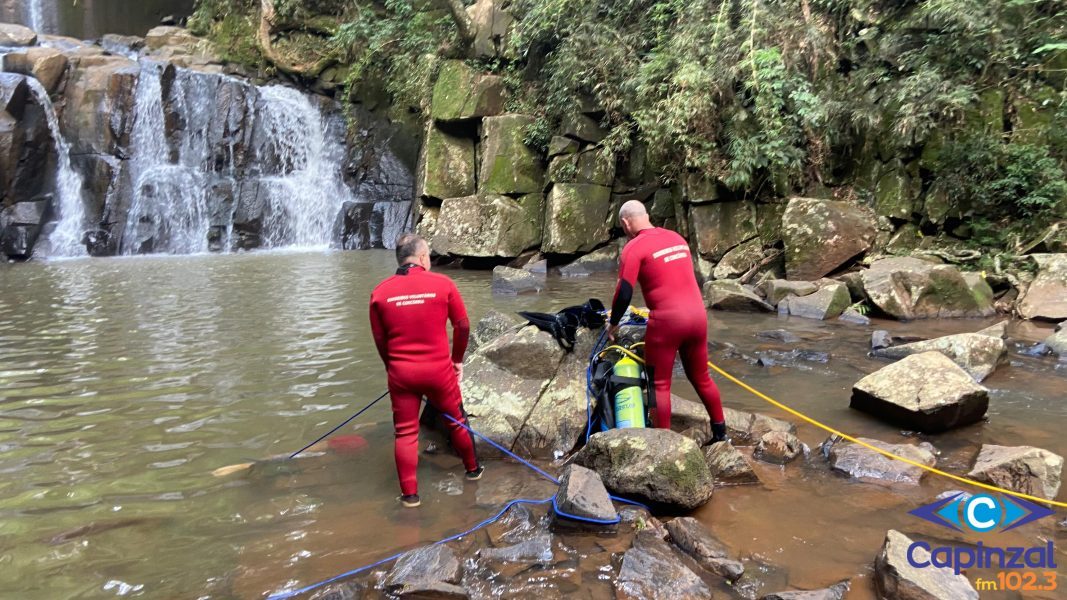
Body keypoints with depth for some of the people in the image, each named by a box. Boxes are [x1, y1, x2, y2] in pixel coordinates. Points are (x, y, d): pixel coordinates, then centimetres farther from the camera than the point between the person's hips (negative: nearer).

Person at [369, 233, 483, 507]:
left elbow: (379, 338, 5)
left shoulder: (380, 292, -3)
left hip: (400, 372, 1)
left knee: (406, 433, 11)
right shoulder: (443, 284, -7)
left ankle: (410, 494, 16)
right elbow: (463, 326, 0)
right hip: (438, 369, -1)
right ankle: (473, 468, 38)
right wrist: (457, 359, 15)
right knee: (456, 421, 20)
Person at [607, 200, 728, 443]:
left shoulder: (634, 247, -7)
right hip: (698, 315, 7)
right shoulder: (677, 237, 14)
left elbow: (624, 293, -12)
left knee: (660, 384, 6)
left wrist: (613, 323, 3)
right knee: (701, 378, 21)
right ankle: (720, 433, 31)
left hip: (667, 320, -7)